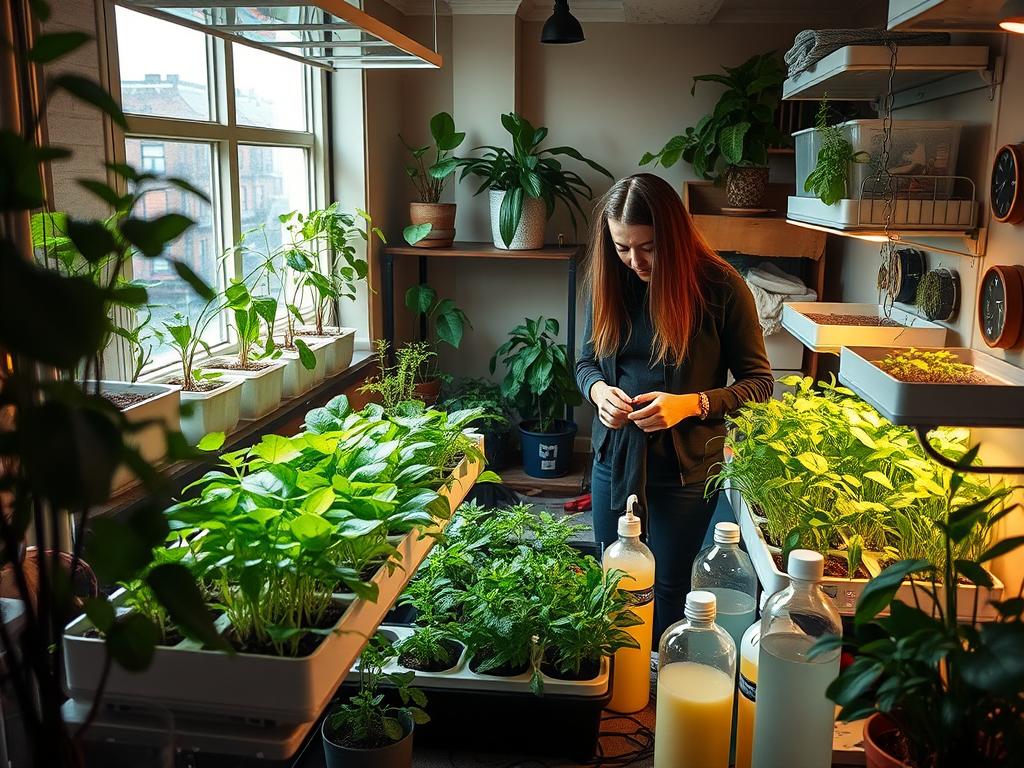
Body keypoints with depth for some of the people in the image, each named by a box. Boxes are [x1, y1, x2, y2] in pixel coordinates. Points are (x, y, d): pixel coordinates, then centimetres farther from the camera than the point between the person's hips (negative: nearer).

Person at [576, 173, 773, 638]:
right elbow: (585, 361, 10)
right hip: (614, 460, 4)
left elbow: (758, 382, -8)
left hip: (686, 469, -4)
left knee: (669, 591, 11)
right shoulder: (609, 282, -2)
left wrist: (692, 404, -24)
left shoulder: (720, 287, -13)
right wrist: (598, 390, -13)